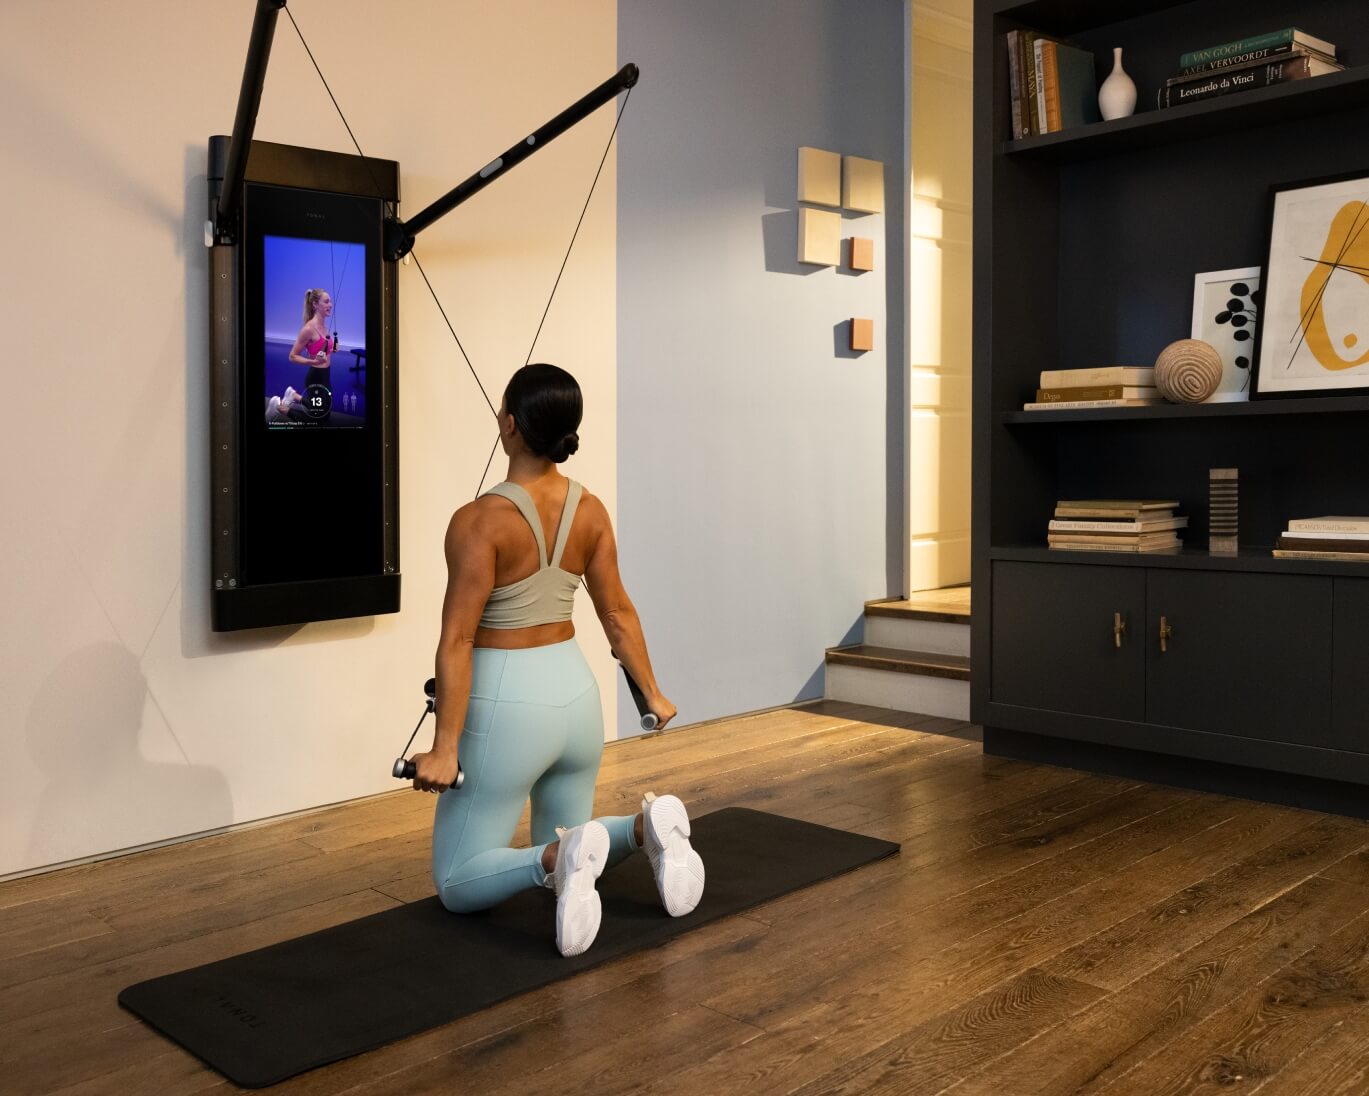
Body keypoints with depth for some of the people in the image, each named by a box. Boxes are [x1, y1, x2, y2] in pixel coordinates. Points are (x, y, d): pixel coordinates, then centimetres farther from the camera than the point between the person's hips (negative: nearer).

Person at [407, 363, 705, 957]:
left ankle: (555, 860, -21)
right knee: (565, 847, 26)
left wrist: (444, 748, -16)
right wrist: (653, 694, 19)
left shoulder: (479, 521, -18)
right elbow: (618, 614, 7)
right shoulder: (590, 510, -1)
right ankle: (647, 828, -4)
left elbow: (457, 642, -19)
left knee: (457, 884, 8)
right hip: (575, 691, 6)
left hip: (508, 705, -6)